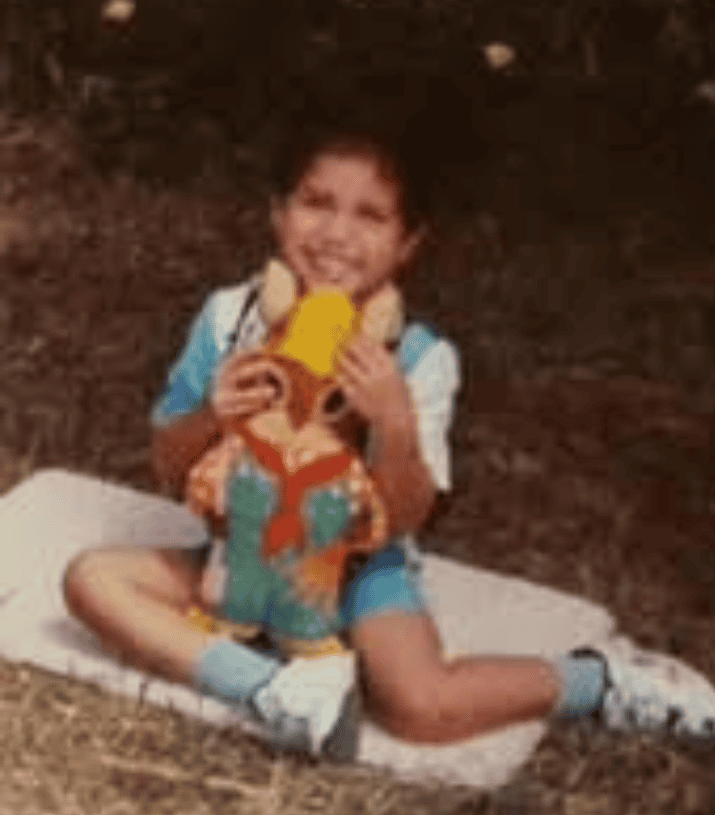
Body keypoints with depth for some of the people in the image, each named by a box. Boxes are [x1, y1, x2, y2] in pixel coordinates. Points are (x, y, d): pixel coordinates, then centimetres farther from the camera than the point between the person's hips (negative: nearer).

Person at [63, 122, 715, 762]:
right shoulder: (229, 317, -9)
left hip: (361, 567, -4)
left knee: (421, 707, -30)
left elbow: (404, 519, -15)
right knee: (92, 577, -14)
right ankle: (271, 686, -22)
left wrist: (396, 422, -33)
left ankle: (598, 679, -4)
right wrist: (210, 417, -23)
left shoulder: (417, 358, -16)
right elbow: (171, 470, -1)